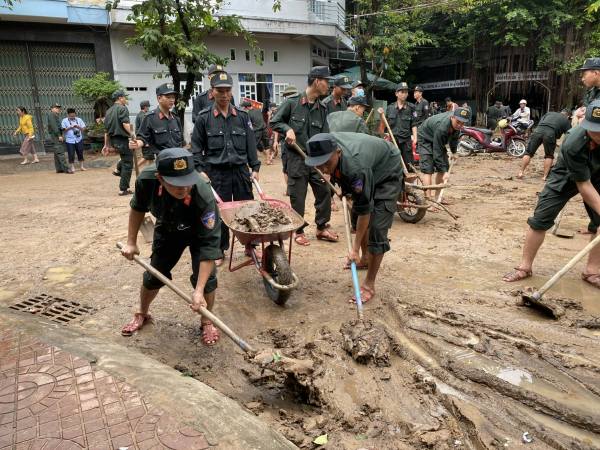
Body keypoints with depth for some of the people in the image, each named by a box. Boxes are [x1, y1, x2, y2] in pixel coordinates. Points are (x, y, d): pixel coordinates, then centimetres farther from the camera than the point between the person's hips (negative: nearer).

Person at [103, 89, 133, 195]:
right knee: (127, 164, -2)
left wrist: (106, 145, 23)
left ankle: (118, 171, 21)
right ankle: (123, 189, 0)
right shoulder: (122, 108, -6)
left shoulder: (109, 111, 18)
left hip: (113, 140, 8)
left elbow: (107, 130, 20)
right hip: (122, 140, -8)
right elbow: (125, 124, -22)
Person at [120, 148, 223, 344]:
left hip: (200, 231, -3)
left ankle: (207, 322, 13)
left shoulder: (204, 196, -44)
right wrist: (131, 242, -5)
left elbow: (209, 243, -39)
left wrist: (199, 290, -41)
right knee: (154, 274, 11)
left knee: (206, 276, -15)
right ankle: (142, 314, 40)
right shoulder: (146, 180, -34)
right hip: (168, 229, 3)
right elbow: (138, 208, -9)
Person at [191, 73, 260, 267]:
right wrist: (200, 170, -6)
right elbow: (196, 148, 2)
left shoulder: (242, 116, 5)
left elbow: (251, 144, 8)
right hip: (217, 172, -2)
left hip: (241, 170, 2)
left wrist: (255, 167, 3)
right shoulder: (203, 118, -1)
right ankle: (219, 251, 18)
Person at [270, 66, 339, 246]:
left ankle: (321, 228, 23)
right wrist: (287, 129, -22)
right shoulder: (292, 102, -7)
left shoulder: (322, 108, 6)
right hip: (297, 158, -5)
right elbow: (275, 122, -1)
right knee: (297, 197, 3)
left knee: (324, 192, 6)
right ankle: (299, 231, 20)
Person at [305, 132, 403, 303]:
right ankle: (366, 259, 36)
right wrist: (345, 189, 14)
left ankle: (369, 285, -5)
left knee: (377, 227, -16)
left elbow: (365, 210, -33)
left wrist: (355, 248, -26)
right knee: (356, 219, 13)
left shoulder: (355, 167, -43)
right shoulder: (327, 146, -23)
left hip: (387, 174, -8)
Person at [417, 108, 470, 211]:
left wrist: (454, 151, 7)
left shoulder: (456, 123, -17)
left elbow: (455, 136, 9)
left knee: (444, 167, 5)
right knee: (428, 169, -19)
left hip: (439, 141, 8)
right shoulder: (442, 127, -39)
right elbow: (437, 151, -36)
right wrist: (444, 172, -35)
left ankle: (436, 197, 14)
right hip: (426, 139, -8)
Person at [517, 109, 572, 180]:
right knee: (549, 156, 16)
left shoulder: (549, 113, 34)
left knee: (528, 152, 12)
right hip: (550, 133, -2)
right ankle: (545, 176, 11)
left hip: (538, 130, 2)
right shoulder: (566, 121, 26)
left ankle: (521, 172, 7)